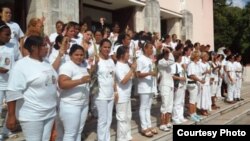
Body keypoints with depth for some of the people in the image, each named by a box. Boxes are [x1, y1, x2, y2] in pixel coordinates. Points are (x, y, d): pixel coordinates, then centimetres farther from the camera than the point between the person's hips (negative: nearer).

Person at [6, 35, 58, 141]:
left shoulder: (46, 64, 10)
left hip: (50, 113, 7)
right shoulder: (21, 65, -13)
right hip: (31, 116, -7)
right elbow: (13, 92, -17)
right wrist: (11, 116, -19)